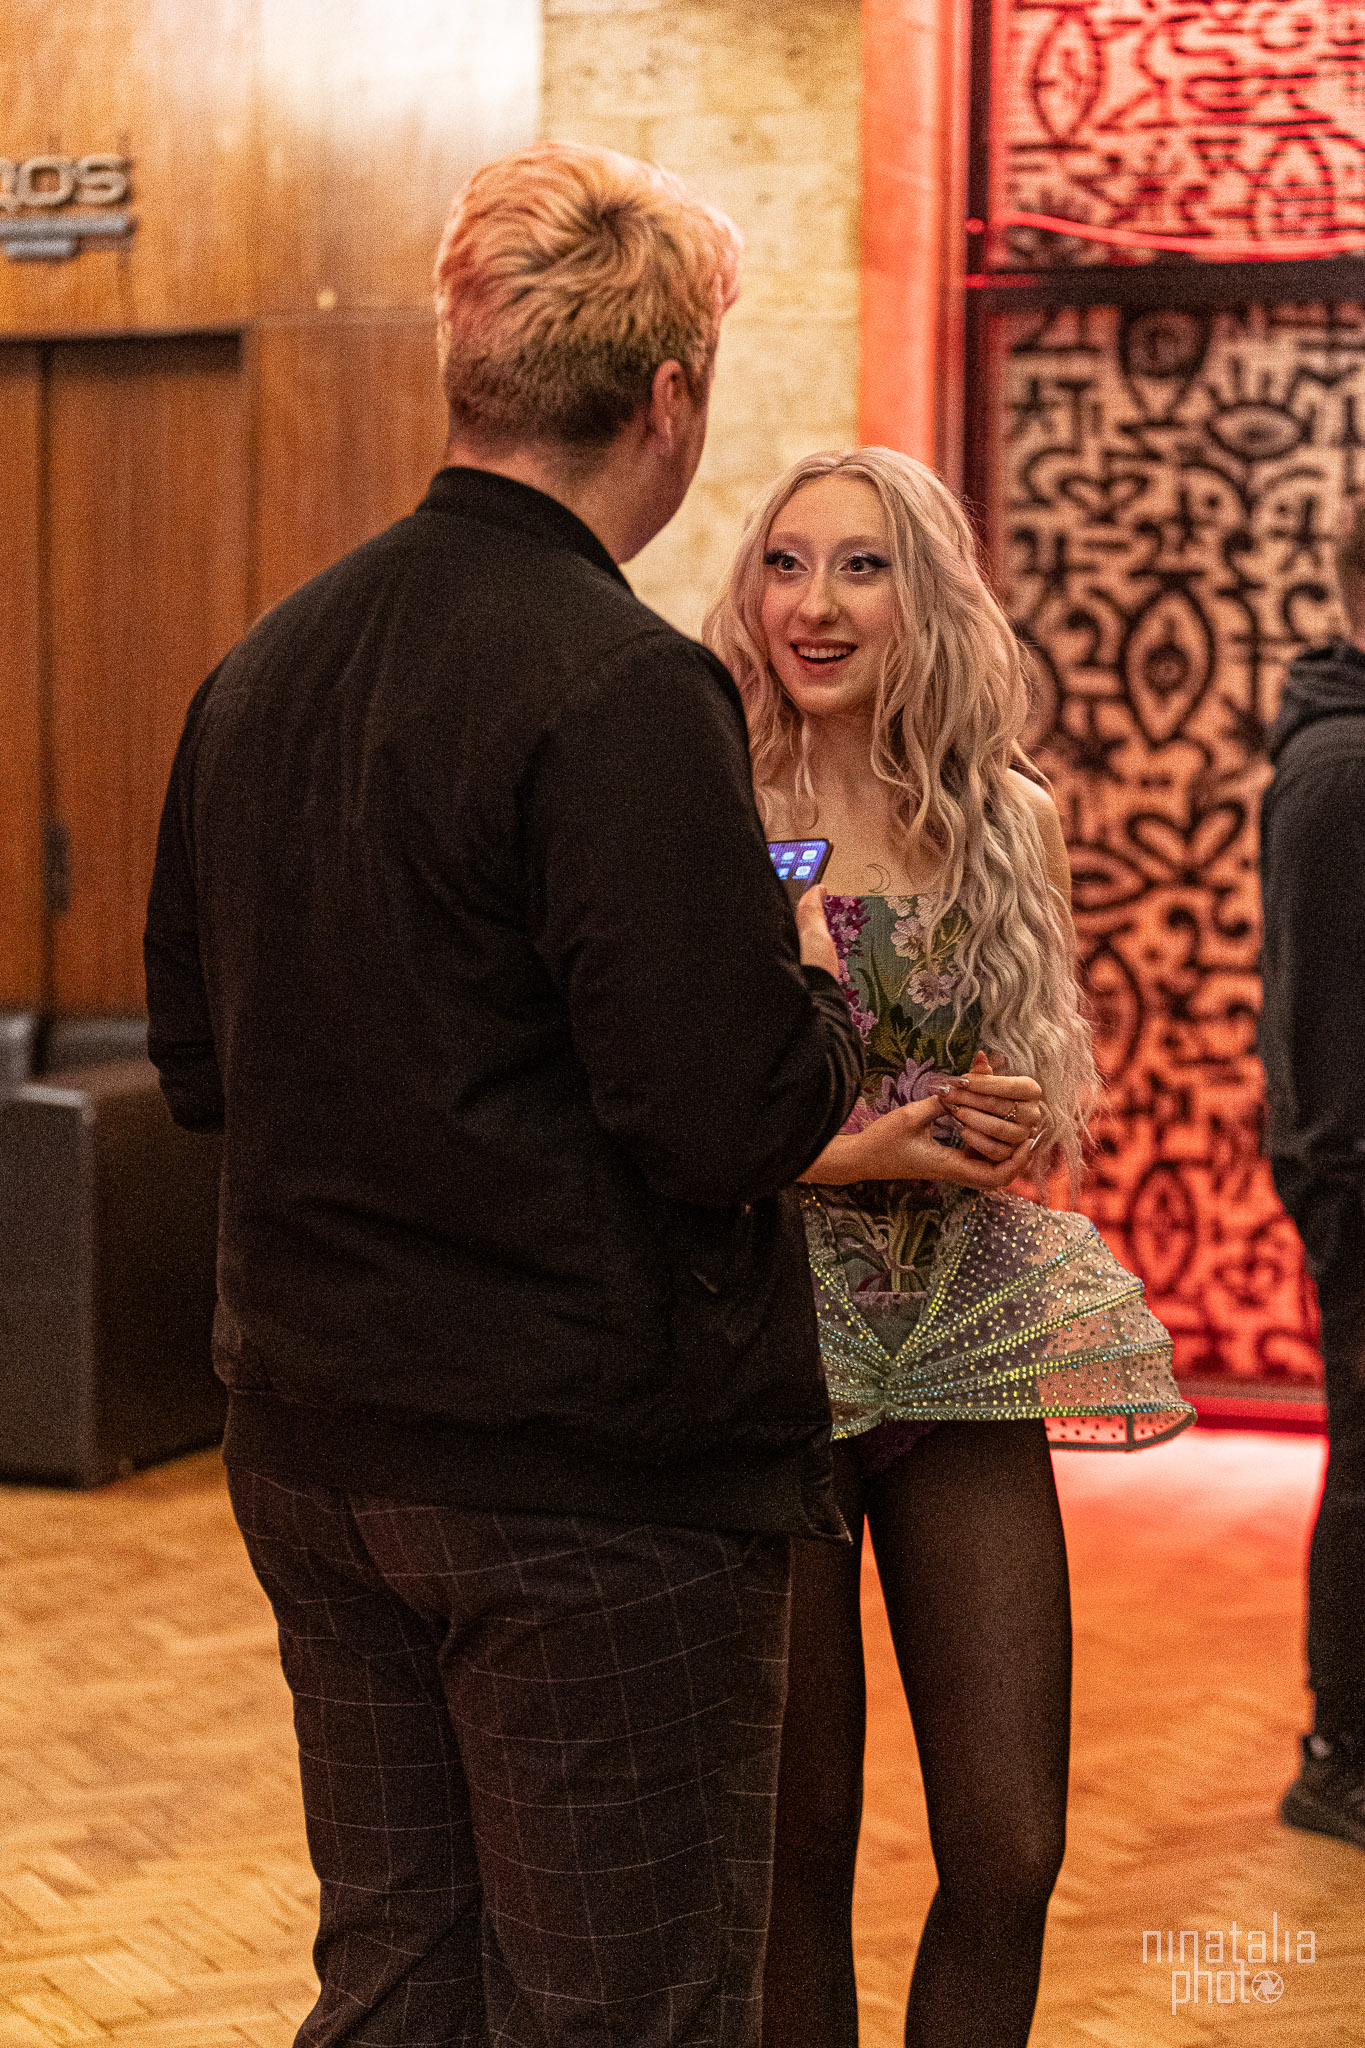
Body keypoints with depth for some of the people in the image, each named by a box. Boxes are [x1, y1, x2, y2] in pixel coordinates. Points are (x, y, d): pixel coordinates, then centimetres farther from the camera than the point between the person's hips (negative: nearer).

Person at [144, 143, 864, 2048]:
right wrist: (817, 982, -1)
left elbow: (195, 1064, 14)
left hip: (313, 1448, 8)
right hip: (594, 1468, -8)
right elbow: (736, 1118, -20)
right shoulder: (620, 691, -18)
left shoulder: (261, 669, 7)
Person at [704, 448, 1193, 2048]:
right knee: (794, 1835, 5)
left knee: (1009, 1847, -1)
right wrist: (848, 1153, -15)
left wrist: (1023, 1125, -4)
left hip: (965, 1341, 3)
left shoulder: (1010, 828, 6)